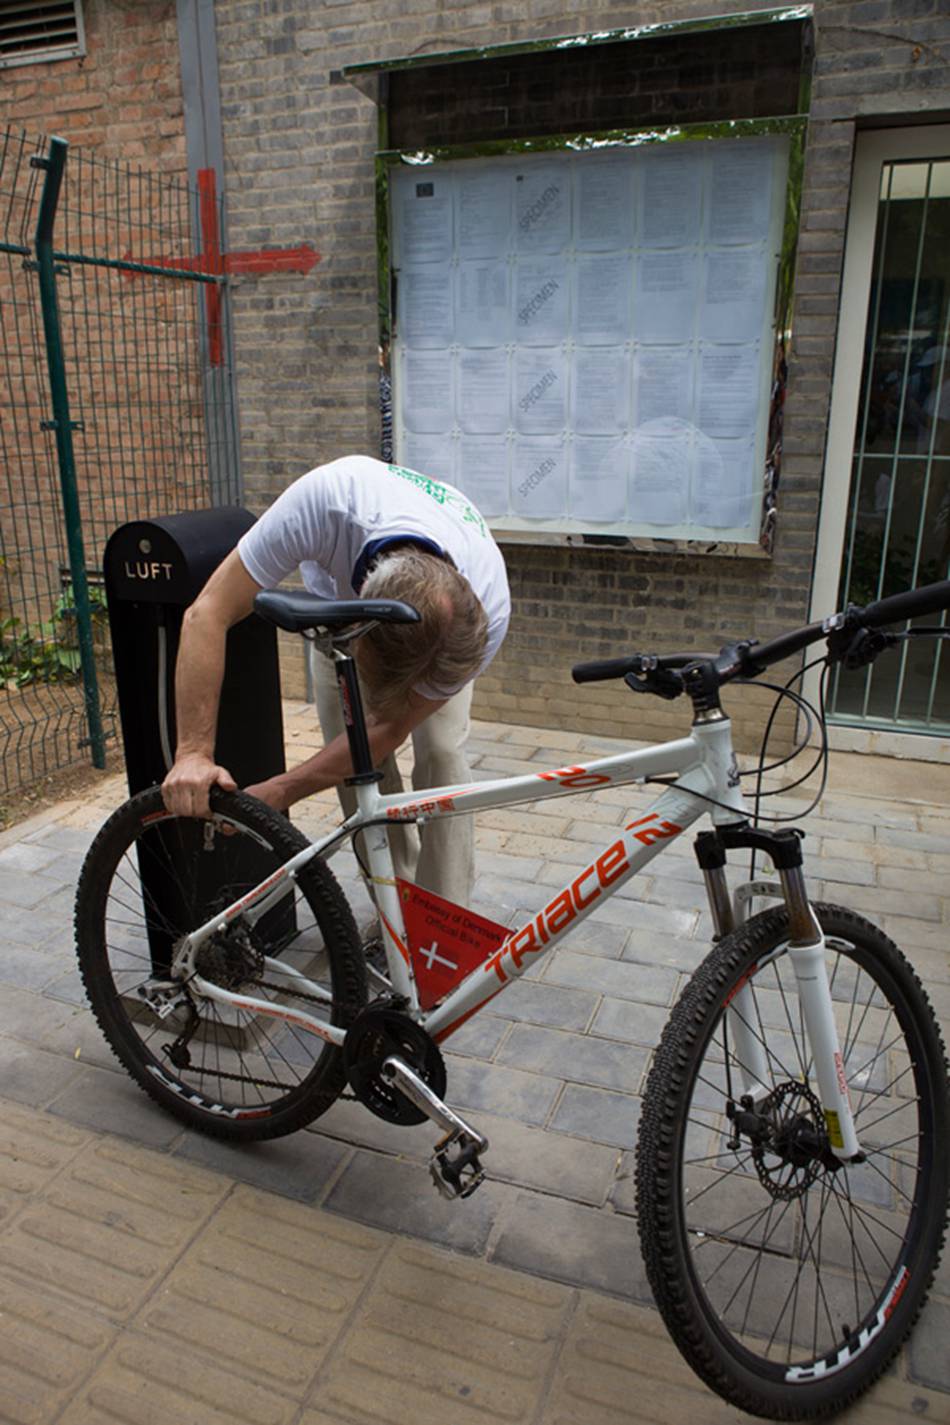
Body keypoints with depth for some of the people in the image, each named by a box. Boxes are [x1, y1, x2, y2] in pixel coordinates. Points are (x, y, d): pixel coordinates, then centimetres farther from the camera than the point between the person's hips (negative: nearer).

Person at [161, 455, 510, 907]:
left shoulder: (487, 612, -42)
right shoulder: (329, 498, -47)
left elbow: (390, 729, -29)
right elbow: (208, 614, -37)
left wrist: (277, 793, -29)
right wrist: (194, 752, -41)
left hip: (442, 628, -1)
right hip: (340, 594, 1)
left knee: (441, 752, -17)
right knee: (356, 766, -7)